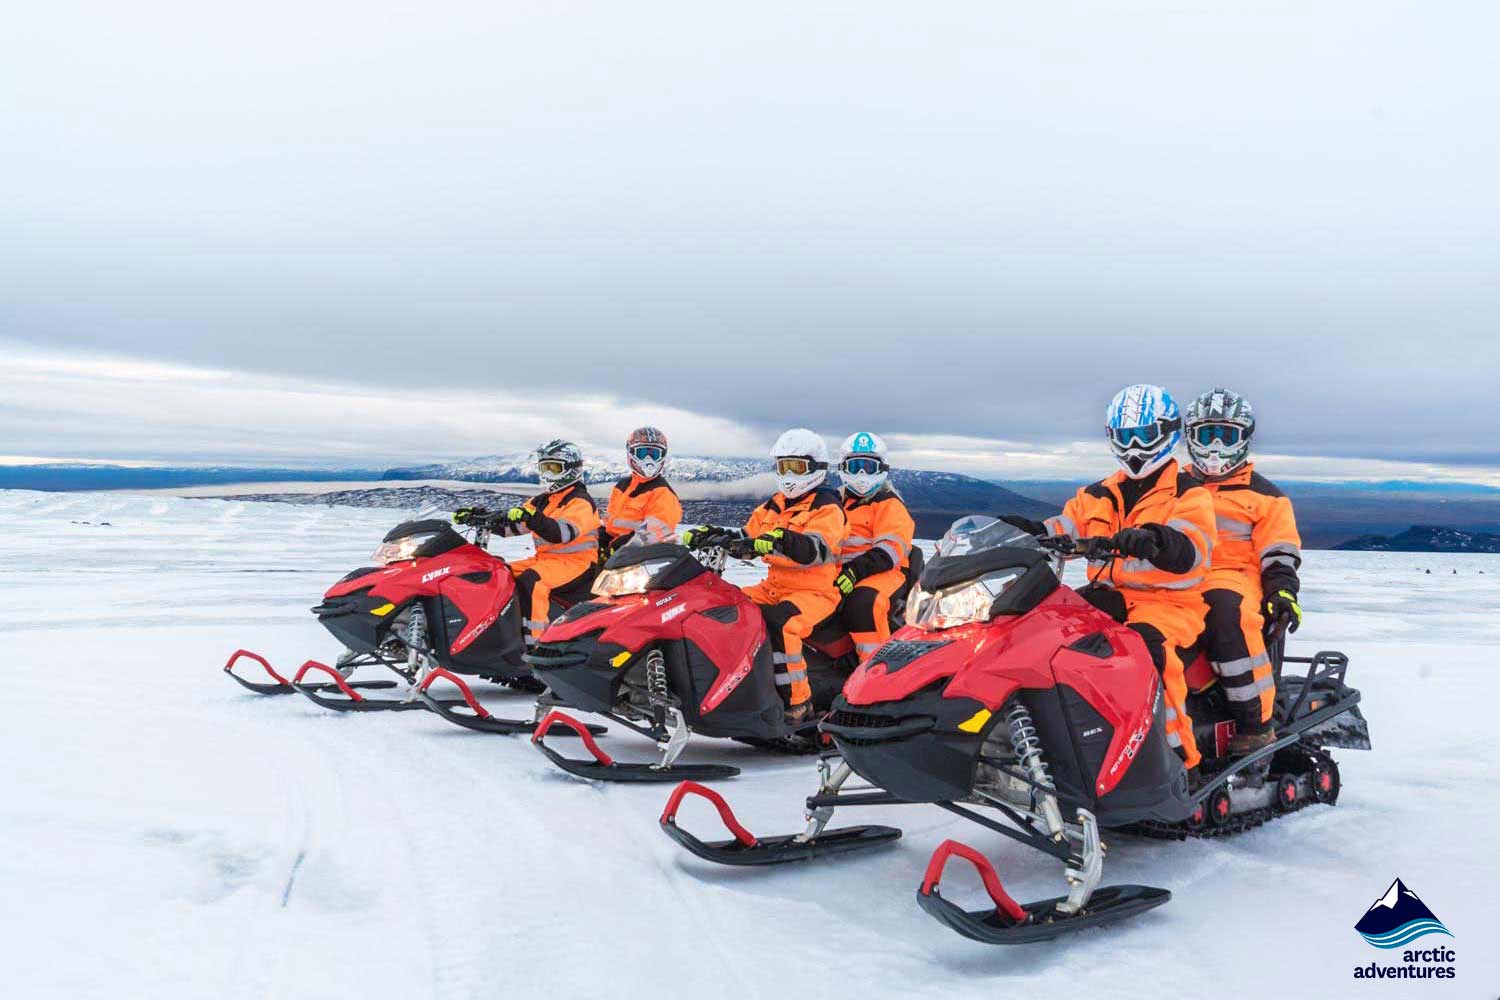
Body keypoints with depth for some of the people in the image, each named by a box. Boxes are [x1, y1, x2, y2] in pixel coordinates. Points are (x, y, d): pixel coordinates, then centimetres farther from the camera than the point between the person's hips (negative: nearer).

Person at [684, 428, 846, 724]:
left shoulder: (827, 508, -7)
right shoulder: (774, 506, 18)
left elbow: (817, 550, -26)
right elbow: (746, 537, 17)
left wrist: (785, 540, -46)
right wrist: (711, 534, -2)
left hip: (815, 591, -8)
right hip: (774, 587, 8)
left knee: (778, 623, -35)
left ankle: (797, 701, -27)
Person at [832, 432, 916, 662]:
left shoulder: (889, 504, 0)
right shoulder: (838, 502, 21)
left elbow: (891, 548, -14)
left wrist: (857, 570, -27)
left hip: (883, 572, -7)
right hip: (840, 574, 7)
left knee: (862, 602, -37)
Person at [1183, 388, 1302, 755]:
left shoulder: (1264, 495, 13)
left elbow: (1279, 555, 7)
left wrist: (1283, 591, -10)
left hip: (1236, 580, -3)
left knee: (1225, 611, -41)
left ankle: (1257, 723, -32)